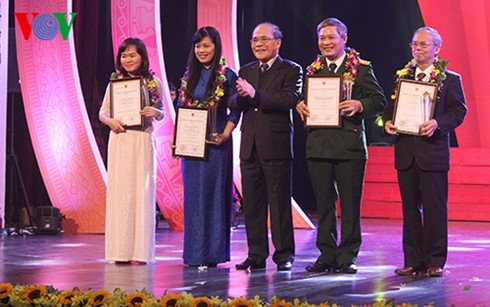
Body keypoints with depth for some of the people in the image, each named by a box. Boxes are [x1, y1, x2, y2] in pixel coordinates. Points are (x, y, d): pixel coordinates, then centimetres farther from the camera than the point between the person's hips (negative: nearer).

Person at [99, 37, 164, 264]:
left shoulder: (154, 83, 5)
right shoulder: (115, 82, 7)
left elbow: (161, 114, 10)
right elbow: (102, 112, 9)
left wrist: (155, 112, -11)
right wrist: (110, 121, -11)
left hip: (143, 141, -1)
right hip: (120, 140, 1)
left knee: (142, 191, -2)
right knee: (120, 192, 0)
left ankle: (140, 251, 1)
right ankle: (121, 250, 4)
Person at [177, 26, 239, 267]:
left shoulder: (227, 76, -3)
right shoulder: (189, 76, 12)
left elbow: (235, 111, -5)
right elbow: (181, 110, 15)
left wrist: (224, 135, -17)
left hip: (215, 144, -5)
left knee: (212, 193, -3)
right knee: (193, 195, 6)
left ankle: (212, 252, 1)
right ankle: (194, 253, 12)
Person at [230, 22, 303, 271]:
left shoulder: (291, 71, 0)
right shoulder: (246, 71, 17)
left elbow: (289, 99, -16)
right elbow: (233, 104, 9)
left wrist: (255, 95, -18)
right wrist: (241, 96, -14)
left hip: (276, 146, -5)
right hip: (250, 146, 5)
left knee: (279, 202, -3)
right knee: (252, 204, 7)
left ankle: (284, 255, 3)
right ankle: (256, 255, 13)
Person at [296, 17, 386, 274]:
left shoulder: (361, 68, 2)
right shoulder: (313, 69, 13)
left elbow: (379, 101, -1)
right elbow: (303, 98, 18)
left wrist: (359, 105, -20)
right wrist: (300, 105, -5)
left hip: (350, 144, -4)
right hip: (318, 144, 4)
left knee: (350, 204, 0)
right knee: (324, 204, 8)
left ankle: (347, 255, 7)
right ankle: (327, 255, 15)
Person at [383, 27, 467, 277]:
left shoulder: (449, 79, 2)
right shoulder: (402, 77, 14)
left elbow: (458, 111, -4)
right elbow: (391, 107, 15)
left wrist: (438, 123, -21)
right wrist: (388, 122, -6)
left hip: (433, 151, -4)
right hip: (405, 152, 4)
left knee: (435, 208, -3)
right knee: (410, 208, 7)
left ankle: (434, 261, 4)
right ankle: (413, 261, 13)